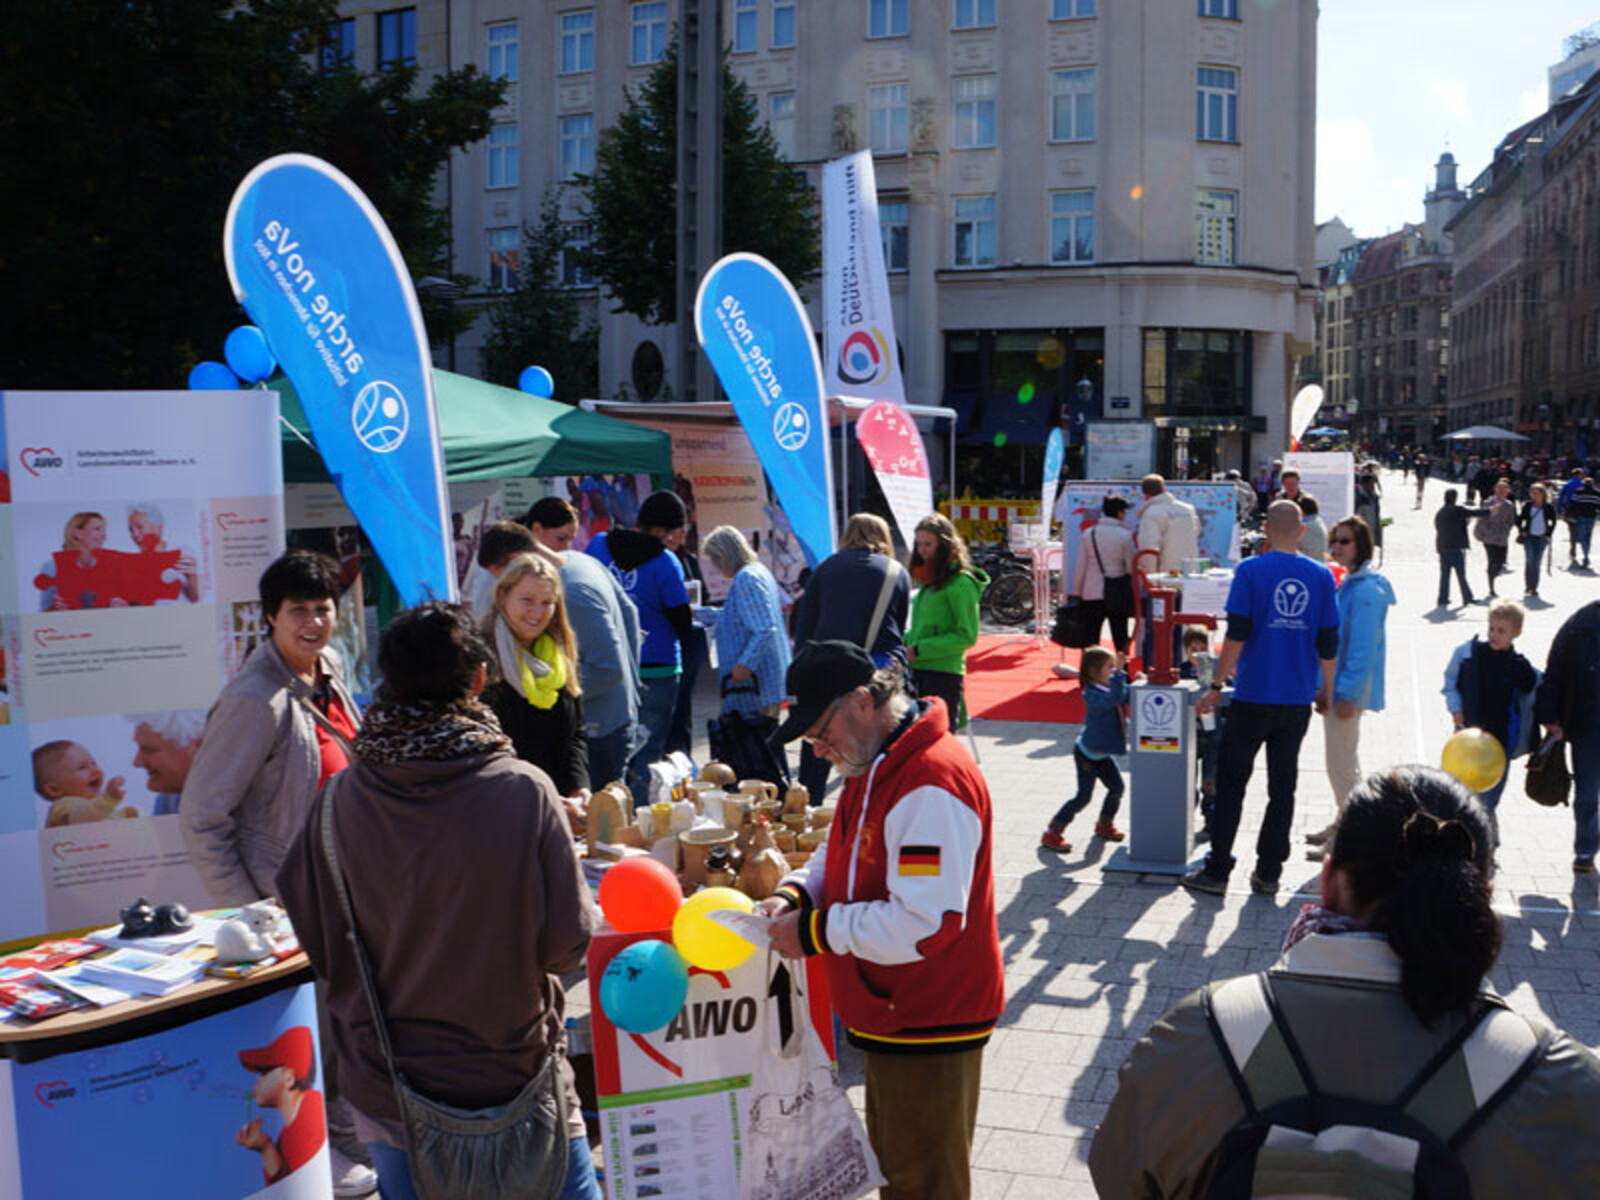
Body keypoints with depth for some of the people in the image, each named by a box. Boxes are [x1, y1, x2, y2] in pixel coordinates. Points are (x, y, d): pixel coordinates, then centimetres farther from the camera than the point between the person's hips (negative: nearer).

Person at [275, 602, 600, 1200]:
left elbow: (314, 942, -1)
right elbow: (567, 942, -13)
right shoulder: (525, 792, -18)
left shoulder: (340, 802, -11)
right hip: (514, 1079, -2)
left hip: (387, 1089, 2)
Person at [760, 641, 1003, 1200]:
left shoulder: (931, 784, -27)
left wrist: (814, 932, -22)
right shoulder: (874, 766, 8)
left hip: (929, 1028, -10)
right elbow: (842, 855, 19)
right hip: (889, 1016, 10)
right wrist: (796, 892, -2)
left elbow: (925, 924, -31)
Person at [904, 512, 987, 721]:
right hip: (917, 671, 8)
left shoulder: (961, 583, -10)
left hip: (943, 674, -8)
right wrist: (905, 643, 4)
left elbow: (967, 636, -13)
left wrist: (919, 650, -16)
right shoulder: (927, 580, 16)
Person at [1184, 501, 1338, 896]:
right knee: (1282, 786, 11)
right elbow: (1329, 644, 4)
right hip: (1298, 700, 3)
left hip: (1253, 697, -3)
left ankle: (1217, 871, 6)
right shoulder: (1321, 576, 2)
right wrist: (1326, 693, 16)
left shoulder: (1250, 571, -8)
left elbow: (1237, 635, -12)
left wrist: (1216, 686, -5)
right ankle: (1268, 872, 15)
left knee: (1231, 782, 5)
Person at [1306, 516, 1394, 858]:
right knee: (1343, 760, 20)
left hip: (1349, 688, -10)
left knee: (1341, 764, -5)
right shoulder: (1347, 582, 12)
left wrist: (1348, 694, -21)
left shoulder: (1367, 589, -18)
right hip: (1336, 684, 10)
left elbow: (1364, 647, -21)